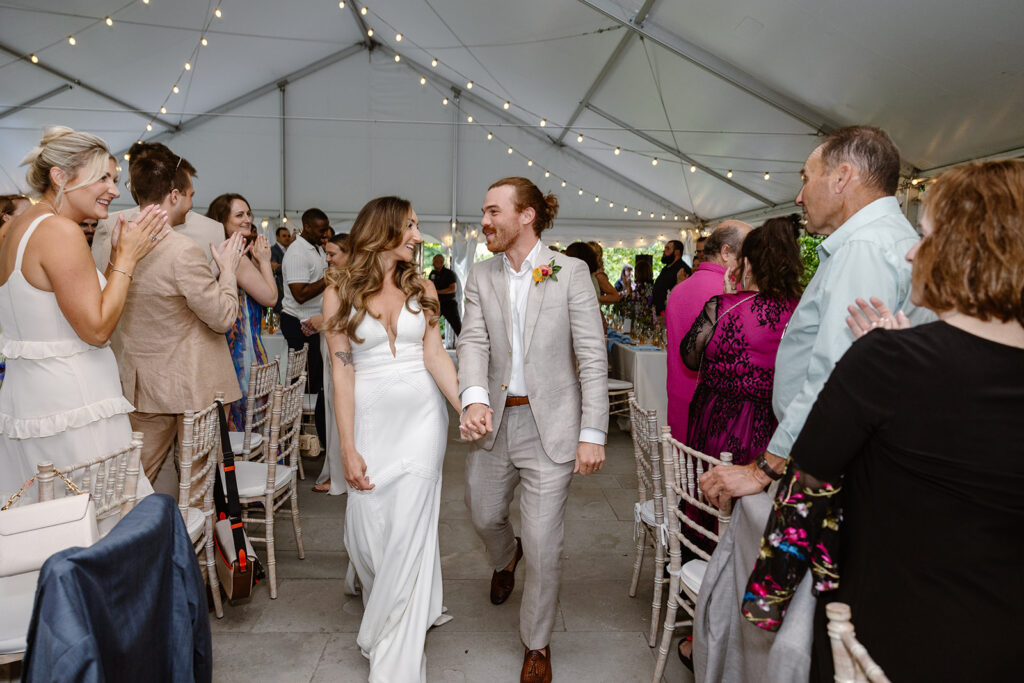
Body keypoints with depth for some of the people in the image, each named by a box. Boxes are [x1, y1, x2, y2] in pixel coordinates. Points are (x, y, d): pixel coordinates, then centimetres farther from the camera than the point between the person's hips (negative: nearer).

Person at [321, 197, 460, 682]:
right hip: (370, 419, -1)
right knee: (366, 532, 5)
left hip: (422, 416, 1)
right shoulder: (341, 291, 0)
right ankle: (384, 614, 38)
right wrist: (348, 448, -7)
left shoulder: (421, 288, 6)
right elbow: (342, 371, -3)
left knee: (410, 532, -1)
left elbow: (436, 355, -1)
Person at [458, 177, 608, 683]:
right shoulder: (480, 277, 5)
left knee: (543, 544, 3)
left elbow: (592, 357, -8)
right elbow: (473, 341, -7)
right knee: (484, 515, 21)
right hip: (494, 418, 4)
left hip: (550, 423, -4)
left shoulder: (570, 273, -6)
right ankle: (505, 558, 59)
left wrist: (592, 434, -14)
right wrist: (474, 397, -27)